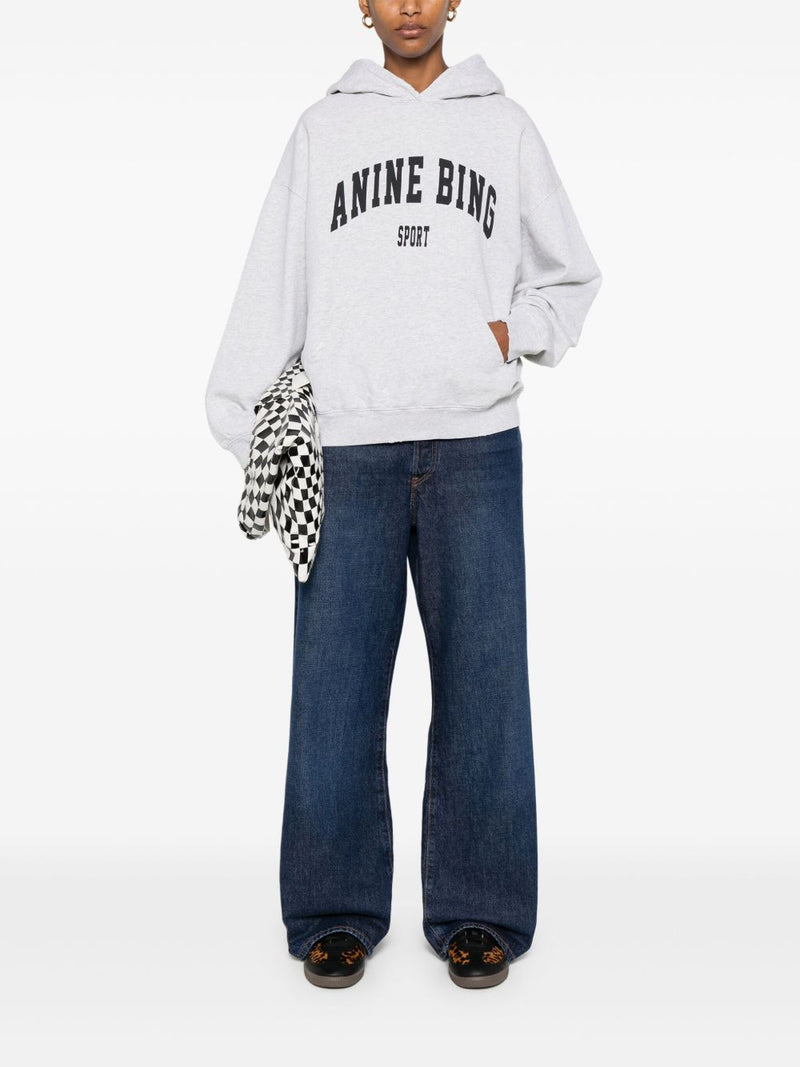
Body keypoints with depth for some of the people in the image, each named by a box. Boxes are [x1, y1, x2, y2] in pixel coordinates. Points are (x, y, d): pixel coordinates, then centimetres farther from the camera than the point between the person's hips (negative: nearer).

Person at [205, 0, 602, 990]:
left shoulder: (506, 126, 16)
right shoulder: (323, 128, 14)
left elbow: (570, 276, 20)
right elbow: (274, 286, 7)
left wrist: (515, 331, 0)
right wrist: (245, 426, -1)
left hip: (476, 445, 1)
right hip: (347, 447, 0)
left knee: (482, 678, 0)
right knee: (336, 684, -2)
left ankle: (476, 911, 12)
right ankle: (337, 910, 12)